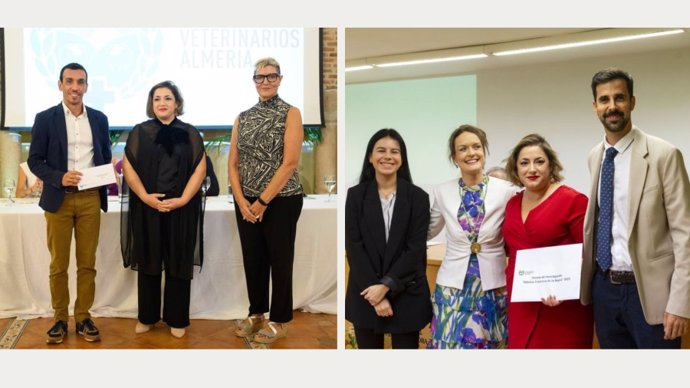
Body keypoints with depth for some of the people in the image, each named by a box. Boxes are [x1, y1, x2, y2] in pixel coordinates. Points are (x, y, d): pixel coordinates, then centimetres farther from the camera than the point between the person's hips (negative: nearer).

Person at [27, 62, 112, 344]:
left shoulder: (99, 118, 7)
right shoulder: (45, 118, 0)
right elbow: (34, 161, -1)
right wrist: (59, 178, -17)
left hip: (90, 198, 2)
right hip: (59, 199, -2)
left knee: (87, 263, 7)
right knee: (58, 265, 5)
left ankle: (83, 318, 18)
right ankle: (60, 319, 17)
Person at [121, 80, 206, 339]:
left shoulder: (190, 133, 3)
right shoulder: (139, 132, 5)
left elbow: (200, 168, -2)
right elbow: (128, 167, 0)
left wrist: (182, 199, -13)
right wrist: (145, 196, -13)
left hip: (181, 209, -1)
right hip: (146, 208, 1)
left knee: (178, 264, 5)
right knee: (148, 263, 8)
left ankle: (177, 319, 16)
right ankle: (147, 317, 21)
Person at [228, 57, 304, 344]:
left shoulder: (290, 113, -5)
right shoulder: (242, 117, 9)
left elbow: (290, 163, -13)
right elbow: (233, 163, 7)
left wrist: (263, 201, -14)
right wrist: (241, 200, -6)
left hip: (280, 201, -5)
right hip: (246, 202, 5)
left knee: (279, 260, 4)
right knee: (252, 258, 14)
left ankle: (279, 321, 19)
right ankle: (256, 313, 31)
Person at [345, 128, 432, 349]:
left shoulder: (418, 197, -1)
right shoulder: (356, 195, 1)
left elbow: (416, 249, -7)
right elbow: (353, 247, -5)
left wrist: (386, 286, -16)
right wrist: (375, 290, -13)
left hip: (406, 295, -1)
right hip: (365, 294, 1)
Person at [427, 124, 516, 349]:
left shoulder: (506, 190, -5)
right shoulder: (442, 192, 1)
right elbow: (427, 232, 15)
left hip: (493, 287, -1)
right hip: (453, 287, 1)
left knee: (488, 346, 10)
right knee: (452, 344, 5)